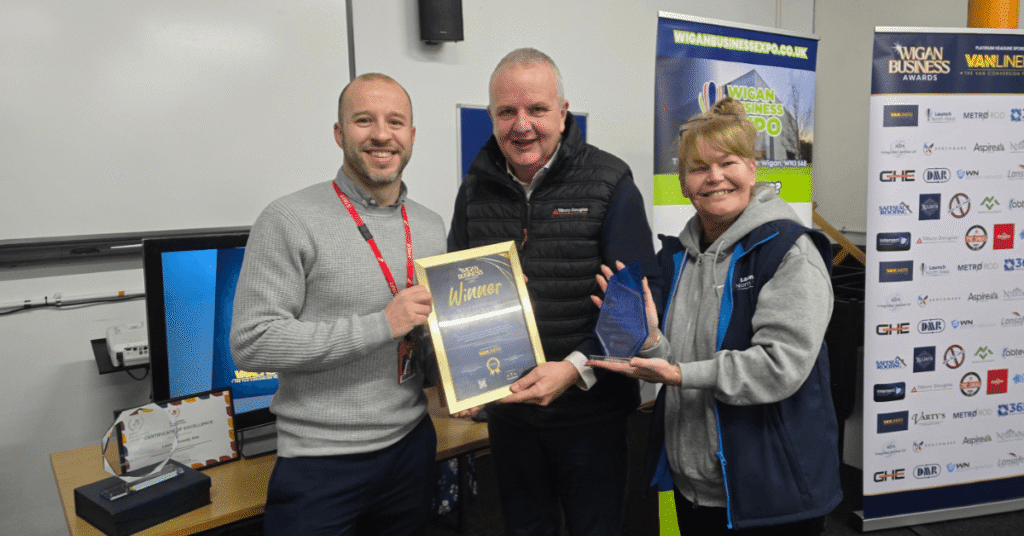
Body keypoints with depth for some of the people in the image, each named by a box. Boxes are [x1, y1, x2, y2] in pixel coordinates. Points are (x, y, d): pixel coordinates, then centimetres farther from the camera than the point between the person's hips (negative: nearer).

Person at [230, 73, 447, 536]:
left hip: (411, 445, 6)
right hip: (321, 461, -5)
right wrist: (381, 325, -22)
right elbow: (251, 344, -18)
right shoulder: (290, 221, -12)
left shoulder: (431, 227, 6)